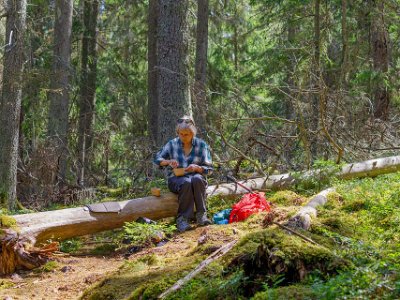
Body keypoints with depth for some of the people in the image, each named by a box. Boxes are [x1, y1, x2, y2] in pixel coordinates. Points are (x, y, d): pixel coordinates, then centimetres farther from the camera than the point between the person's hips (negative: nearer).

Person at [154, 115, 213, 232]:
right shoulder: (172, 144, 3)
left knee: (197, 179, -37)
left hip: (195, 177, 1)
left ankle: (201, 214, -32)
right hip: (176, 179, 0)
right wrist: (168, 162, -16)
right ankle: (182, 218, -35)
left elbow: (209, 168, 1)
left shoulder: (201, 145, 1)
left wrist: (197, 168, -20)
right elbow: (157, 159, 5)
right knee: (186, 183, -37)